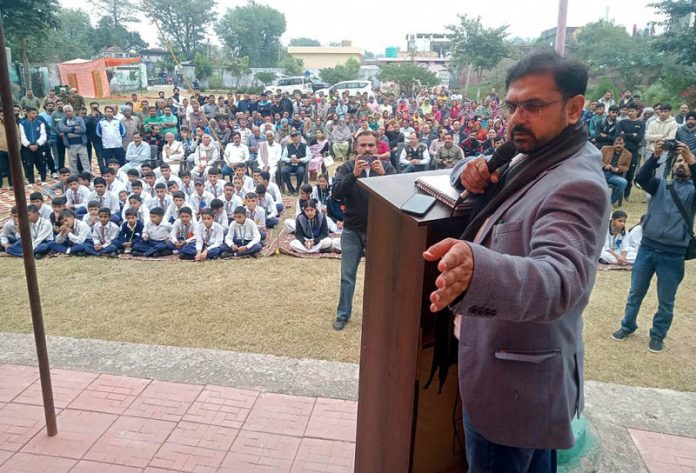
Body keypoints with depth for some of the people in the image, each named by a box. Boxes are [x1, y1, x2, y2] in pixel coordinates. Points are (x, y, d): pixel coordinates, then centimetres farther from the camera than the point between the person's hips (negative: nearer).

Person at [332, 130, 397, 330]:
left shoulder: (387, 167, -1)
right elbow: (336, 193, -16)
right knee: (347, 276, 9)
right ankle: (343, 314, 24)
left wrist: (383, 175, -29)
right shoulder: (346, 168, -1)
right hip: (352, 230, 0)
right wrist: (354, 174, -29)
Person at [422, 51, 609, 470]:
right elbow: (475, 179, 16)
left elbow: (561, 275, -41)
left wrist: (478, 270, -62)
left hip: (513, 383, -9)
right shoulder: (530, 162, 6)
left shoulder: (576, 185, -25)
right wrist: (474, 171, -9)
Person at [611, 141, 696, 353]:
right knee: (636, 292, 14)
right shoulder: (661, 184, 8)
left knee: (666, 301, 10)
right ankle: (628, 326, 32)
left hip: (674, 254, -1)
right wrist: (655, 156, -26)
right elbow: (641, 178, -13)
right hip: (647, 246, 1)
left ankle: (657, 335, 28)